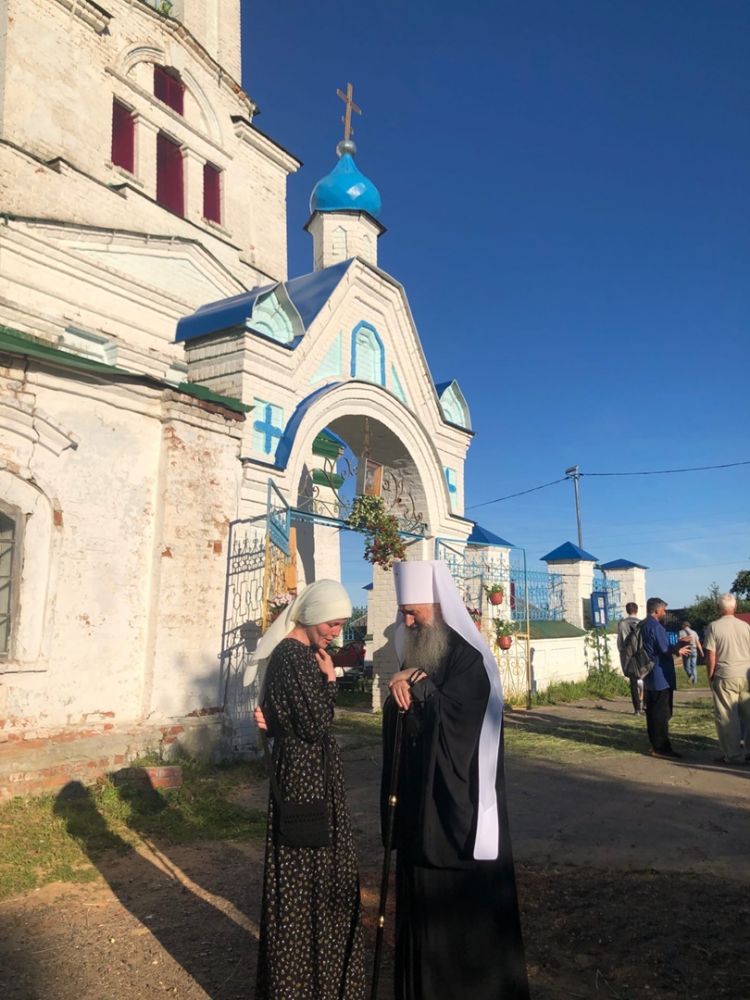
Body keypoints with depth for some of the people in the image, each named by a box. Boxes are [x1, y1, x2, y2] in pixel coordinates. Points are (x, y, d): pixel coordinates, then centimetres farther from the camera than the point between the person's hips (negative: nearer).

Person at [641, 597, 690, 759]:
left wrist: (676, 645, 17)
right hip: (661, 677, -10)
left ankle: (655, 744, 19)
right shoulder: (655, 626, -16)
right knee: (662, 713, -5)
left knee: (653, 712, 13)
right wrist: (678, 651, 1)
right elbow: (665, 650, -18)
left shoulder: (644, 626, 14)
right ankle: (661, 747, -2)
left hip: (650, 678, 10)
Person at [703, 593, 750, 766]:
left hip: (725, 676, -3)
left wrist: (710, 676, 4)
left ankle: (734, 755, 7)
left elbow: (711, 656, -8)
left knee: (727, 717, 4)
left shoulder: (714, 627, -6)